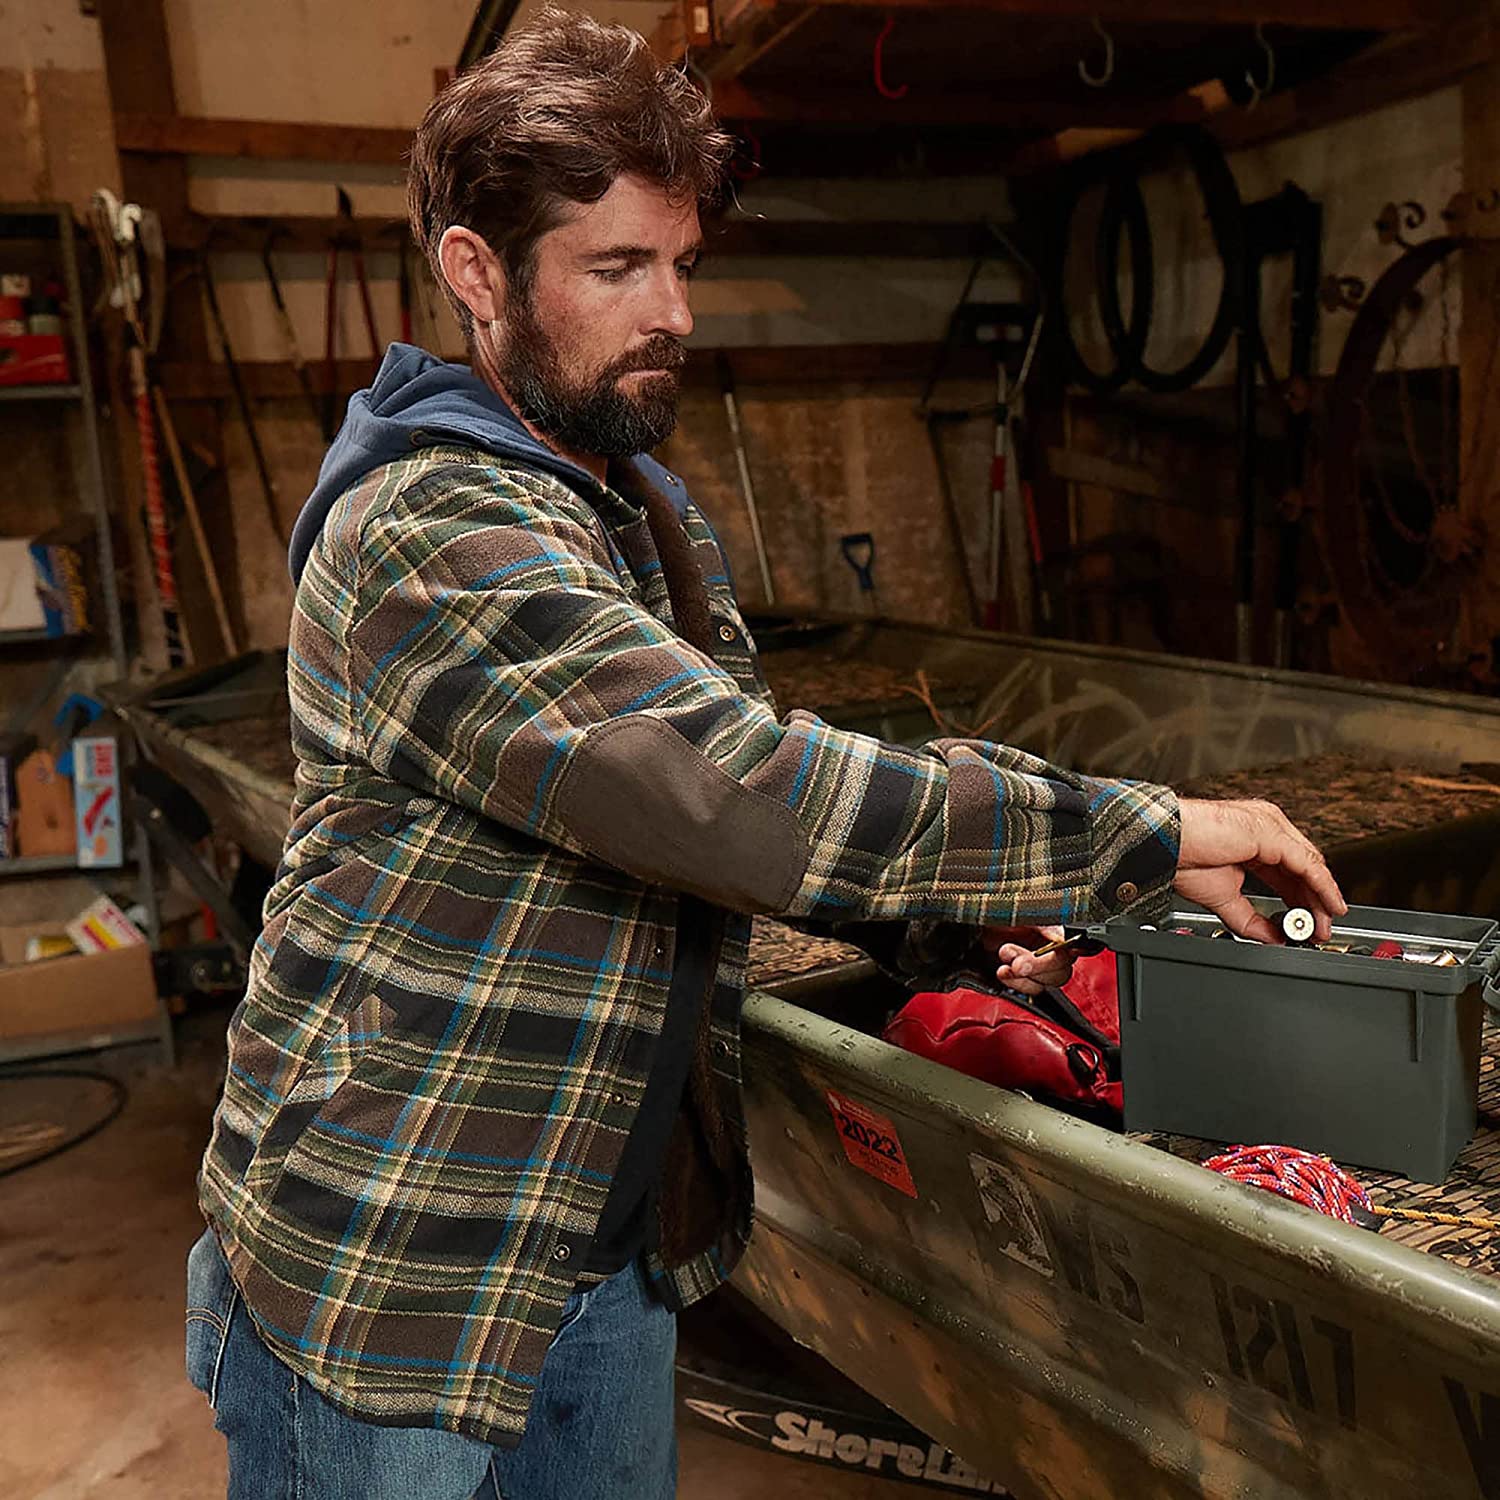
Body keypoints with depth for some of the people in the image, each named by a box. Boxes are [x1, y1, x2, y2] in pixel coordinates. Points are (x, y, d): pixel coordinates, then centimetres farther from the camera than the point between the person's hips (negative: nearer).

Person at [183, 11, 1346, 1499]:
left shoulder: (655, 513, 8)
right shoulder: (425, 533, -23)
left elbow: (715, 787, 14)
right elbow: (746, 791, -31)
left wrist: (935, 918, -4)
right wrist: (1150, 834, -24)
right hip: (389, 1281, -7)